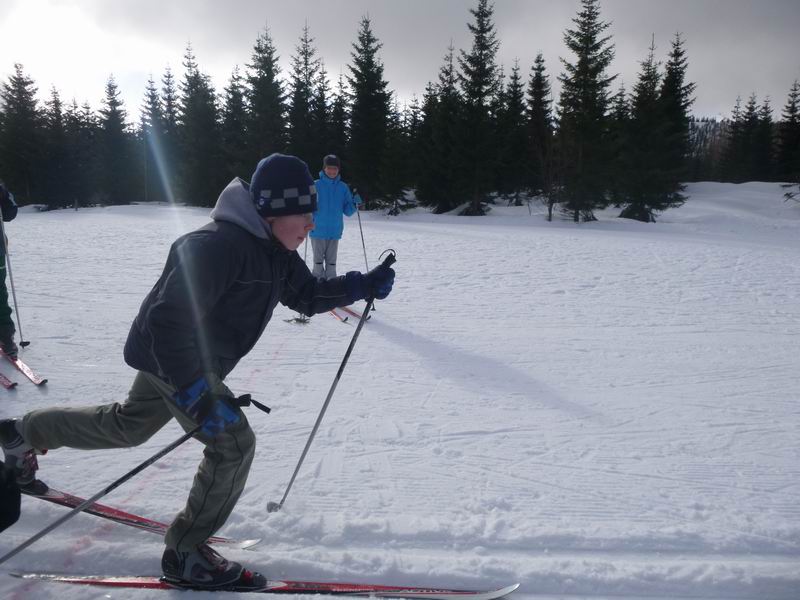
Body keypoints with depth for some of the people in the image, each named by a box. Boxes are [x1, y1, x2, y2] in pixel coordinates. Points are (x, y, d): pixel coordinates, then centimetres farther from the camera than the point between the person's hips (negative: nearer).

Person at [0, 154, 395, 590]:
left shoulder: (275, 251, -3)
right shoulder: (219, 244, -32)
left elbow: (308, 296, 6)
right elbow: (169, 318, -34)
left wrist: (363, 285, -8)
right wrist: (196, 395, -35)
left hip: (194, 359, 10)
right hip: (173, 357, -10)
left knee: (127, 426, 26)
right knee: (233, 443, -12)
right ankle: (185, 554, 7)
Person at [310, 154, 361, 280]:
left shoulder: (343, 187, 5)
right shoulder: (316, 185, -2)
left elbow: (347, 211, 5)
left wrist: (355, 203, -13)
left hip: (335, 232, 2)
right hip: (318, 231, -2)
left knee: (331, 262, 9)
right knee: (318, 261, 1)